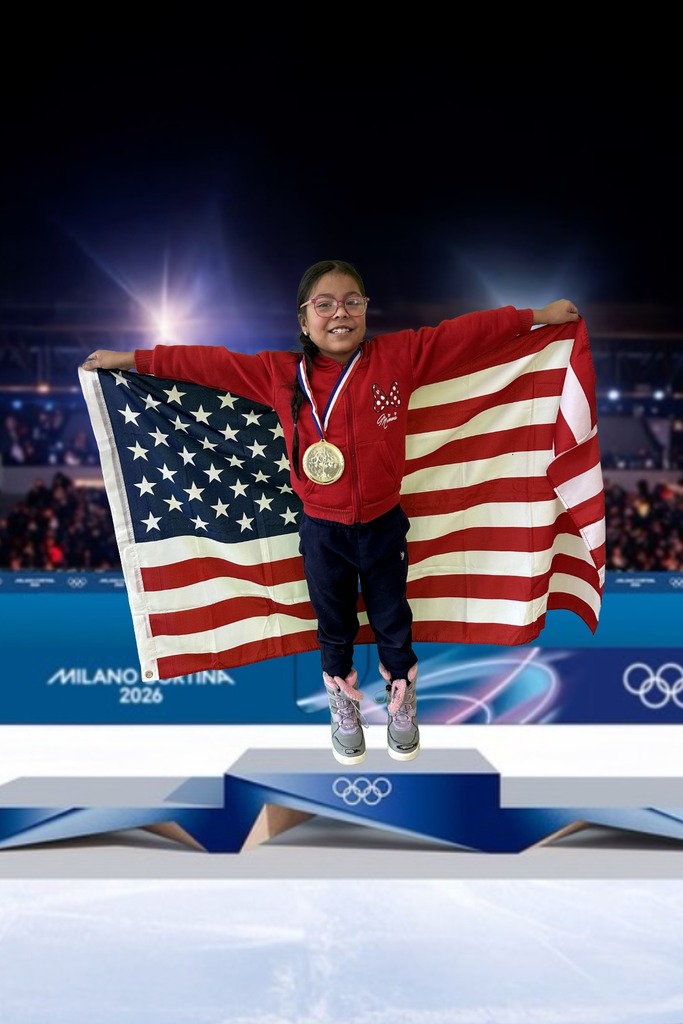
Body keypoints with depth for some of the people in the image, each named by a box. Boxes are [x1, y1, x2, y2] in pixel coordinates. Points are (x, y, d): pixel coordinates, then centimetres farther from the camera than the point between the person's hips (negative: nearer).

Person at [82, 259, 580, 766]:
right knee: (334, 626, 20)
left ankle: (403, 703, 45)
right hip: (322, 531, 0)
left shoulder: (400, 355, -10)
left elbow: (465, 331, -6)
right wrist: (132, 359, -1)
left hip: (385, 525, 0)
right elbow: (207, 362, -3)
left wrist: (536, 316, -3)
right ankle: (344, 706, 45)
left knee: (393, 621, 19)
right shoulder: (280, 373, -9)